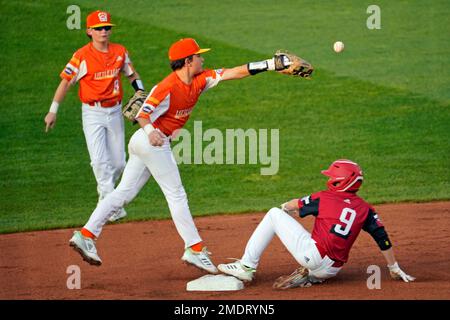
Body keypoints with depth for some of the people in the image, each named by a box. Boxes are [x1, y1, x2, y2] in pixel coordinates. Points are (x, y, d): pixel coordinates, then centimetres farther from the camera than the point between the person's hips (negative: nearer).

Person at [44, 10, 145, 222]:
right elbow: (66, 82, -7)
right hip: (92, 113, -4)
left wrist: (140, 93, -2)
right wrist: (53, 111, -9)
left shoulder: (120, 52, 2)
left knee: (118, 162, 8)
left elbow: (131, 74, 17)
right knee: (100, 161, -15)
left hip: (115, 111, 4)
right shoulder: (82, 56, -11)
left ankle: (105, 196, 33)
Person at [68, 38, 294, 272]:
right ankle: (195, 249, -1)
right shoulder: (167, 88, -21)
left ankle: (86, 235, 6)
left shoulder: (200, 80, 2)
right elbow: (143, 115, -25)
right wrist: (150, 131, -48)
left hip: (155, 143, 9)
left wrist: (272, 64, -8)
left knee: (124, 193, 8)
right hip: (153, 141, -9)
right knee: (176, 195, -4)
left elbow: (235, 72, -2)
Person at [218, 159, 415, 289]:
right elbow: (383, 239, 5)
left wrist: (285, 207, 43)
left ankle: (247, 266, 6)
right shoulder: (365, 209, 10)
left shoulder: (324, 198, 4)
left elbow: (290, 207, 19)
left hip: (312, 255, -4)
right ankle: (308, 276, 5)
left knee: (274, 214, 9)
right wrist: (394, 269, 12)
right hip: (330, 270, 4)